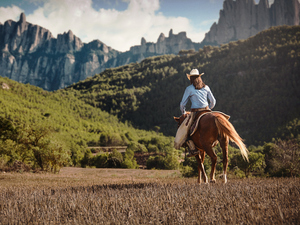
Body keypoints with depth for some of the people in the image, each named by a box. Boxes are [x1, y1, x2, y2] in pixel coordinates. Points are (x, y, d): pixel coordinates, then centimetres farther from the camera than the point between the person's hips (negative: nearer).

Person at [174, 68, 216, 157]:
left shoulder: (189, 89, -5)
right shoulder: (206, 87, 7)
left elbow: (183, 104, 0)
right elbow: (213, 101, 11)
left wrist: (183, 113, 19)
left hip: (195, 113, -5)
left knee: (183, 130, 2)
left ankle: (193, 149, -9)